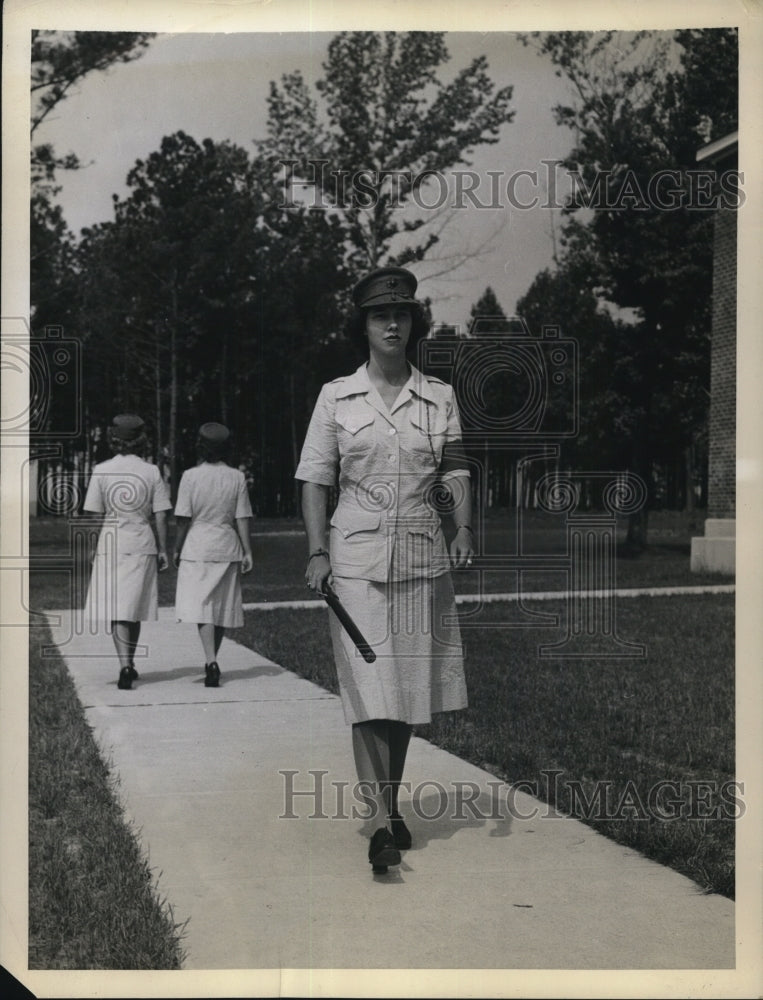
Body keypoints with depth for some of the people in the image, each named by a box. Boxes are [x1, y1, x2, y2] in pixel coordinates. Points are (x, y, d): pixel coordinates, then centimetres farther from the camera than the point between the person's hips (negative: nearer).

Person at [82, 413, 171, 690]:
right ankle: (129, 664, 25)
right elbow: (160, 516, 0)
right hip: (142, 544, 2)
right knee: (134, 609, 14)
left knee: (116, 609, -2)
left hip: (111, 543, -2)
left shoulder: (101, 471, -3)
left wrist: (92, 550, 7)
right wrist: (162, 549, 7)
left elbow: (95, 515, -1)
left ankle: (125, 666, -16)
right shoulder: (151, 472, 0)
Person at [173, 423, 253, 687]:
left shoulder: (191, 476, -6)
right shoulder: (237, 477, 1)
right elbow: (242, 519, 0)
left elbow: (183, 519, -6)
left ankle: (211, 662, -21)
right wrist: (247, 551, 4)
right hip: (227, 548, 3)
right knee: (222, 606, 13)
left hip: (197, 548, -3)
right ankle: (211, 662, 24)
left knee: (201, 606, -5)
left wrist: (177, 549, 4)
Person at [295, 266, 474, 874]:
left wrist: (464, 528, -10)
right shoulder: (336, 397, 4)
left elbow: (456, 471, 7)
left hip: (421, 556, 2)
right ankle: (382, 822, -8)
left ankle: (390, 802, 27)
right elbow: (315, 479, 4)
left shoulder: (439, 397, 8)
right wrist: (317, 551, -6)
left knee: (408, 687, 10)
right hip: (357, 556, -2)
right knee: (370, 689, -8)